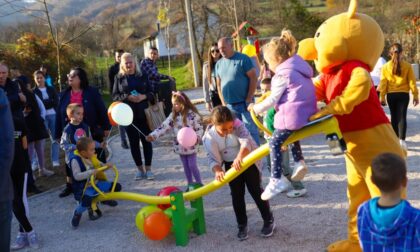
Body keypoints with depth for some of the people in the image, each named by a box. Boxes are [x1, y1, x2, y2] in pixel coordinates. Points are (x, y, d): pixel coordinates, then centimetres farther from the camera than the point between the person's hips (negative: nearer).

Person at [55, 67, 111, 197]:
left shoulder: (92, 92, -7)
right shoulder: (64, 95, 5)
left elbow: (101, 110, -4)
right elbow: (59, 115, 7)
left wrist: (106, 127, -5)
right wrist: (58, 134, 6)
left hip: (92, 133, -3)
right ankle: (70, 186, 24)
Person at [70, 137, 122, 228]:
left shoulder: (91, 157, 5)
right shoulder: (75, 160, -18)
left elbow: (99, 166, 18)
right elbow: (76, 176, -26)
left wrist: (106, 165, -4)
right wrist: (90, 172, -34)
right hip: (84, 188, -8)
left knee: (116, 186, 4)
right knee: (87, 199, -41)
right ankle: (77, 213, -7)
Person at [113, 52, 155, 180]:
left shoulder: (143, 76, 5)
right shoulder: (119, 78, 4)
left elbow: (151, 92, 5)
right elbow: (115, 96, 0)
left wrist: (144, 96, -16)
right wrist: (127, 97, -17)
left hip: (143, 114, 0)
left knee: (146, 140, 2)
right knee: (133, 142, 6)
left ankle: (148, 168, 13)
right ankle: (140, 169, 17)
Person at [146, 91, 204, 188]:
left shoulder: (192, 114, -14)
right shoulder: (173, 115, 1)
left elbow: (199, 128, -9)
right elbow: (164, 126, -5)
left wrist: (197, 137, -28)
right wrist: (153, 135, -16)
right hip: (180, 146, 5)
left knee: (192, 166, -2)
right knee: (186, 167, 13)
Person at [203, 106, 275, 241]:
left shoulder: (237, 125, -24)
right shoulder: (209, 137, -19)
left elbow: (246, 142, -37)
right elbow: (213, 158, -19)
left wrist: (239, 157, -55)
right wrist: (217, 171, -40)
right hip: (230, 165, 2)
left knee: (256, 190, -1)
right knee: (237, 195, 4)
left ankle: (269, 220, 16)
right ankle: (242, 225, 20)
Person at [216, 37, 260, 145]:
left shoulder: (243, 59, -6)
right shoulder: (219, 64, 9)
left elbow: (253, 78, -9)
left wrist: (248, 99, -13)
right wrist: (223, 103, 8)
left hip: (244, 103, -5)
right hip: (229, 105, 5)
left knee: (251, 130, -2)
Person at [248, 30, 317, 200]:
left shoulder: (283, 73, -12)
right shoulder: (298, 66, 16)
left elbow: (273, 99, -10)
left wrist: (256, 108, 4)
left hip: (292, 115, -10)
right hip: (306, 113, 10)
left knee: (275, 143, -4)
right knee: (291, 136, 33)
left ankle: (275, 181, -7)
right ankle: (299, 162, 19)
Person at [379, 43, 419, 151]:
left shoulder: (386, 66, -2)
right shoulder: (407, 65, -4)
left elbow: (383, 83, -2)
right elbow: (412, 82, -3)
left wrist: (382, 97, 5)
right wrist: (415, 95, 4)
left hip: (391, 95, 2)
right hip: (403, 94, -1)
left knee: (394, 117, 13)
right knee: (402, 117, -2)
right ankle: (402, 140, -16)